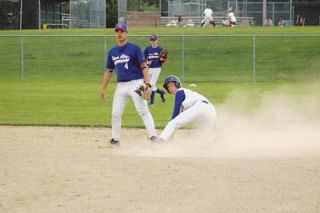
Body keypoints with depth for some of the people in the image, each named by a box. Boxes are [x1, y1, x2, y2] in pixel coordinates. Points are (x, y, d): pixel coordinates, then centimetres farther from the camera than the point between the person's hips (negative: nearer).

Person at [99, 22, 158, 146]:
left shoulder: (134, 48, -3)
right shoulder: (112, 52, 13)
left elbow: (144, 67, -7)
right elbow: (108, 71, 19)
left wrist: (147, 84, -19)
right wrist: (103, 89, 16)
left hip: (136, 83, -5)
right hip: (121, 85, 6)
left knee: (143, 111, -13)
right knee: (115, 113, 5)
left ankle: (153, 136, -16)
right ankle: (115, 139, 17)